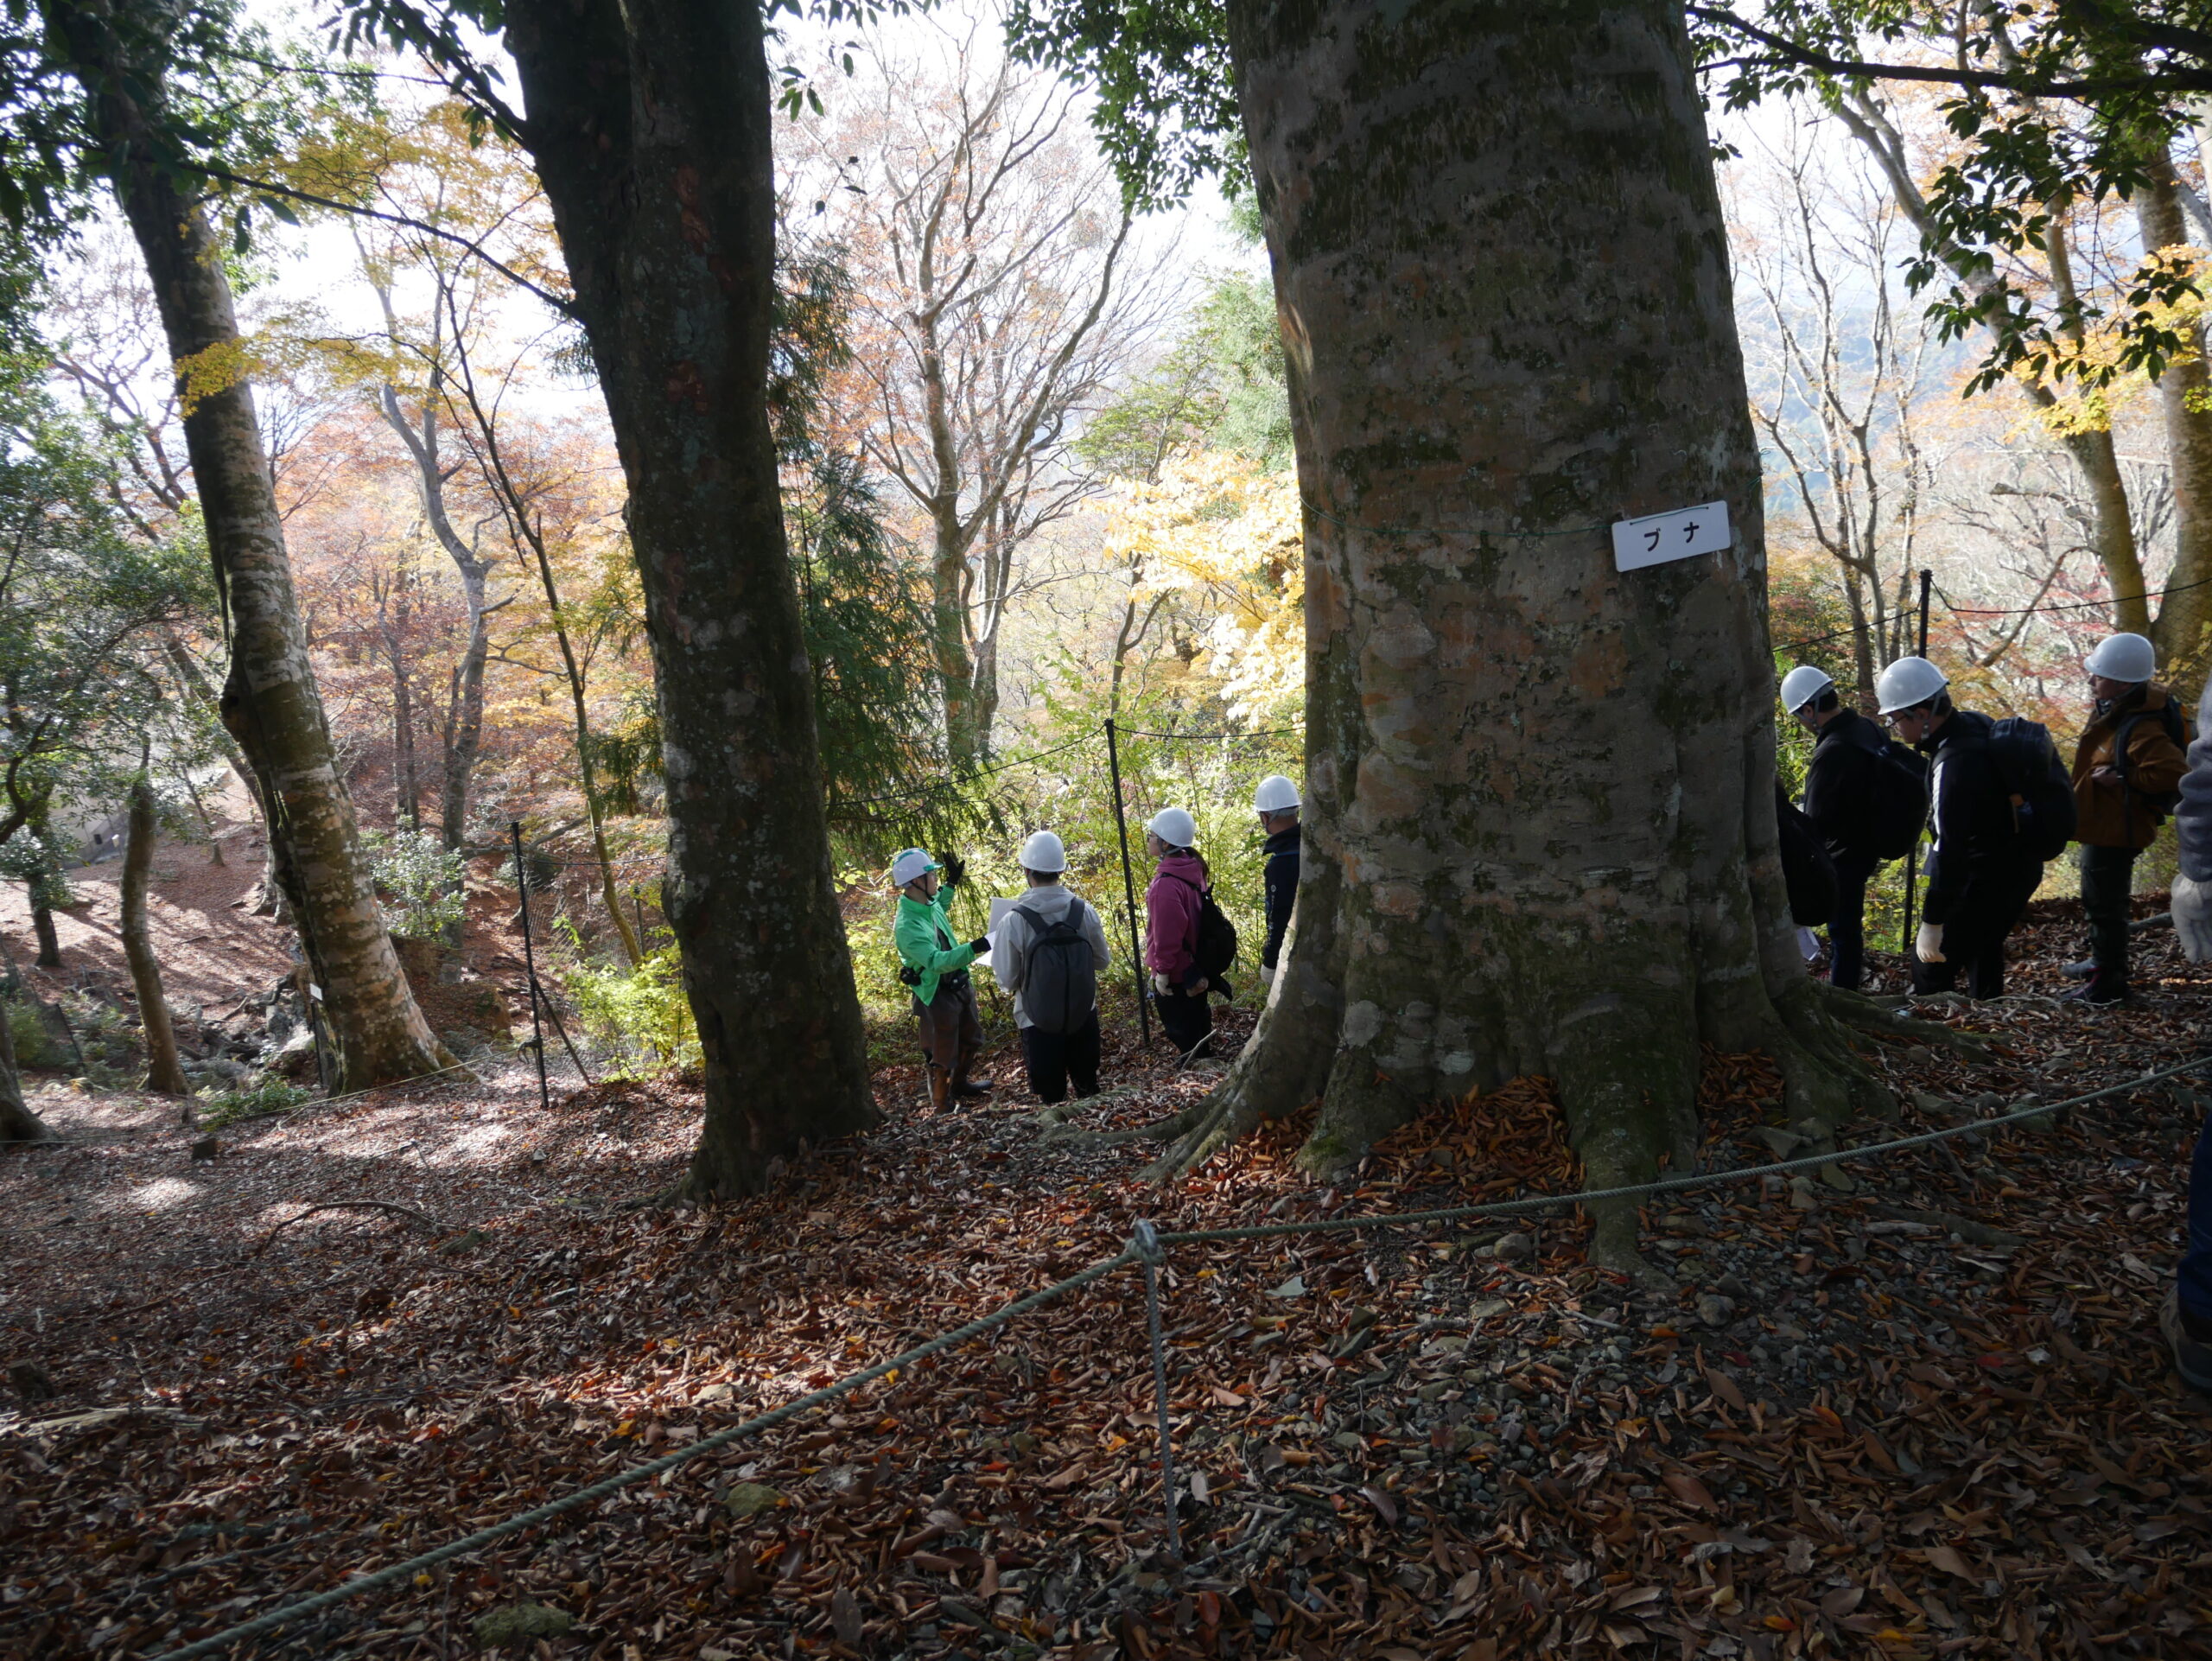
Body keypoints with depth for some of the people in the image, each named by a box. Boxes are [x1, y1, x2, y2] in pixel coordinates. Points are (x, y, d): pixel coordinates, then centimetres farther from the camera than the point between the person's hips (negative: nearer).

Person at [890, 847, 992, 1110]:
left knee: (971, 1039, 27)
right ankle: (941, 1104, 24)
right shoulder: (907, 926, -31)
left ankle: (960, 1084, 50)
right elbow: (937, 962, -41)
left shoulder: (929, 903, -4)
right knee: (943, 1053, 5)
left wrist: (951, 883, 17)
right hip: (937, 994, -9)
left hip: (959, 985, 9)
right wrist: (974, 948, -49)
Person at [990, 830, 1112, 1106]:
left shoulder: (1013, 922, -19)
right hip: (1083, 1016, 3)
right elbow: (1102, 962, 3)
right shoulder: (1086, 912, -11)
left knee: (1052, 1097, 12)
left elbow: (1007, 980, -11)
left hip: (1039, 1022, -3)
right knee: (1088, 1086, 22)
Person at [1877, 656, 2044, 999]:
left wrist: (1932, 922, -26)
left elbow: (1950, 848, -30)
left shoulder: (1953, 764, -30)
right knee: (1981, 954, 27)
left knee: (1932, 967, -3)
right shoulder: (1975, 723, 0)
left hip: (1988, 879, -10)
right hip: (2019, 865, 10)